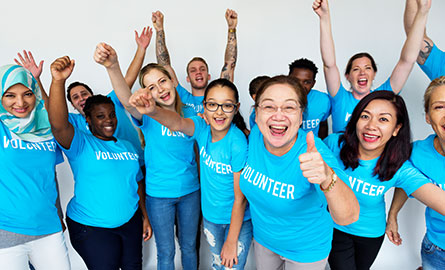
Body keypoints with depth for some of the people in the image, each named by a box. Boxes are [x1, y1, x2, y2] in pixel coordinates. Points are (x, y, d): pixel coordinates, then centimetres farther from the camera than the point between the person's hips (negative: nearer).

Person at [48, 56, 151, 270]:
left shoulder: (127, 146, 8)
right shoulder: (81, 143, -9)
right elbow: (58, 125, -29)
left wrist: (145, 217, 12)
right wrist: (58, 81, -41)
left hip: (131, 222, 5)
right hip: (92, 228, -5)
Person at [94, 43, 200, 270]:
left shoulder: (190, 113, -2)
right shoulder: (147, 115, -12)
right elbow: (127, 101, -37)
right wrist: (113, 67, -54)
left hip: (190, 191, 3)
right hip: (159, 194, -2)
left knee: (189, 246, 21)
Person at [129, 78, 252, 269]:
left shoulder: (238, 144, -27)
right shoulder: (202, 128, -14)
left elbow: (240, 197, -21)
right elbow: (177, 123, -37)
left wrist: (231, 242, -14)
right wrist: (152, 110, -59)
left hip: (238, 220, -4)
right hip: (210, 216, 5)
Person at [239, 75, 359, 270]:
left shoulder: (312, 151, -33)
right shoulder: (255, 135, -18)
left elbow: (349, 217, -42)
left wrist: (327, 178, -61)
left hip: (306, 250, -3)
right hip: (263, 238, 4)